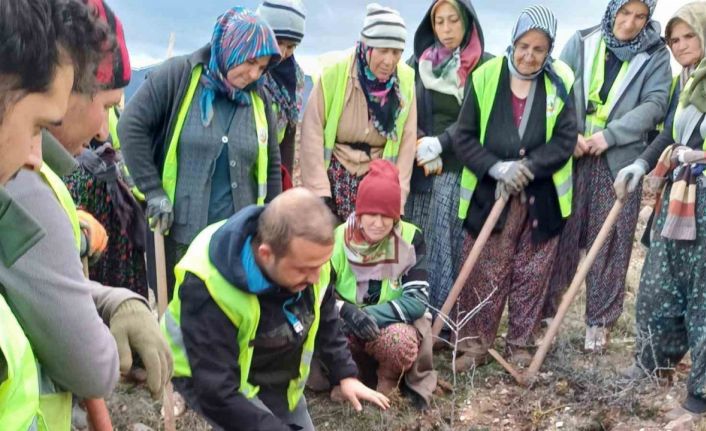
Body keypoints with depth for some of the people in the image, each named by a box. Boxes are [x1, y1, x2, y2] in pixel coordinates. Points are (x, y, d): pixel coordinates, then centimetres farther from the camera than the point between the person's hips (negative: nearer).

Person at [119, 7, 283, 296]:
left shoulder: (258, 99, 8)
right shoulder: (179, 75, -5)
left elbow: (271, 166, 15)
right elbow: (131, 126, -9)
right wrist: (153, 192, -12)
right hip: (179, 230, -3)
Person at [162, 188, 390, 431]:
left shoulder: (307, 256, -20)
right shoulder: (208, 287, -37)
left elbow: (325, 321, 2)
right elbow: (216, 392, -35)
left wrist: (345, 375, -3)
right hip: (213, 381, -6)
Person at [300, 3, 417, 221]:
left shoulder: (406, 80, -8)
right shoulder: (334, 73, -17)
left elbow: (407, 142, -3)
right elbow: (312, 134, -12)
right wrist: (319, 191, -14)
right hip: (334, 174, -2)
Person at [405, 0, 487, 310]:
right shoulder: (418, 62, 10)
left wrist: (438, 143, -15)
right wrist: (422, 148, -9)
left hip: (460, 170, -2)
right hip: (418, 170, 3)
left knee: (450, 246, -5)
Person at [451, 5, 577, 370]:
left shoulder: (560, 83, -2)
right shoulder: (485, 77, -4)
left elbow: (565, 141, -6)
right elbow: (464, 138, -5)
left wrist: (528, 167, -20)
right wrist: (497, 167, -19)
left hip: (541, 197, 1)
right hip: (489, 195, -1)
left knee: (531, 276, 10)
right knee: (483, 275, 5)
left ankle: (520, 346, 25)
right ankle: (474, 344, 18)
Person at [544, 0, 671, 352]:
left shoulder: (656, 55, 5)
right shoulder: (581, 42, 7)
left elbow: (655, 104, -4)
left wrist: (609, 135, -15)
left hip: (621, 161, 0)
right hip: (572, 156, 1)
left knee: (610, 243, 4)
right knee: (560, 236, 4)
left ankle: (600, 321, 15)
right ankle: (544, 310, 16)